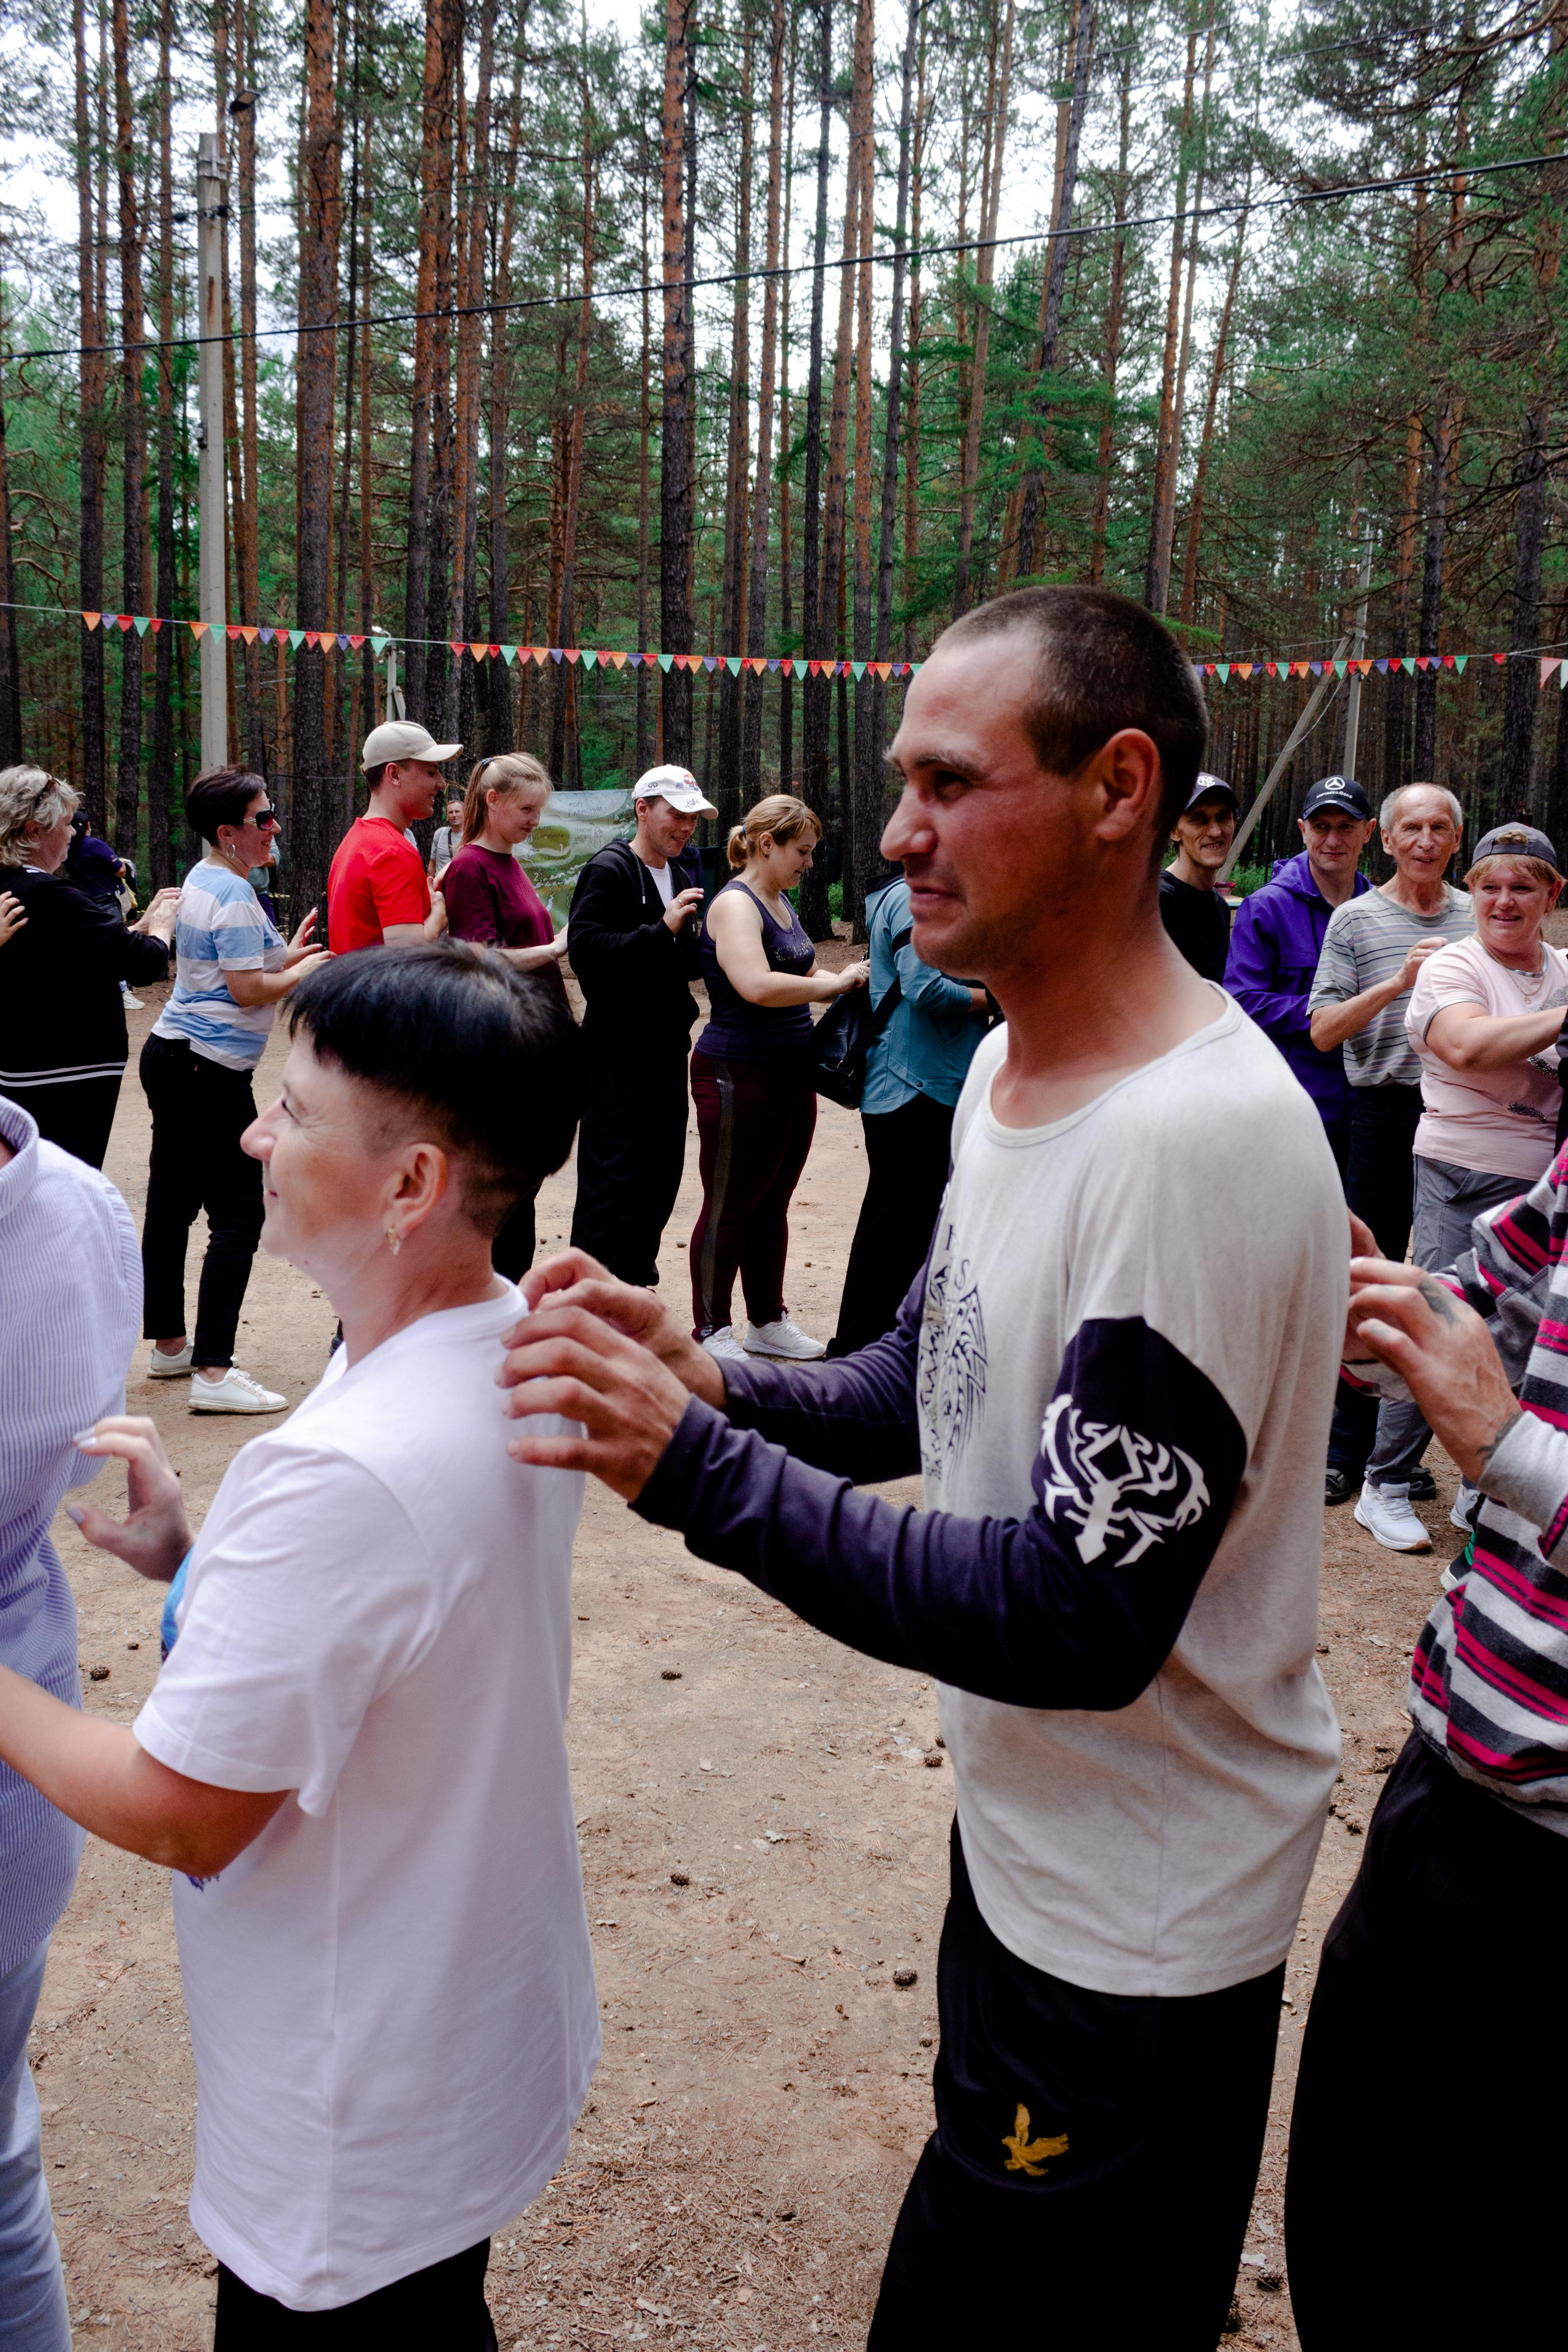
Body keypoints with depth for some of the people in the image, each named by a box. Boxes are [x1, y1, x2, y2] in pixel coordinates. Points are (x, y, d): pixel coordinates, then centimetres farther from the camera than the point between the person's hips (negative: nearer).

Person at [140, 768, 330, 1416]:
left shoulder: (203, 880, 15)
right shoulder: (233, 893, -15)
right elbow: (248, 991, -17)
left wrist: (285, 958, 16)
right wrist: (304, 973, -3)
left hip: (171, 1054, 11)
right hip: (209, 1071, -11)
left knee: (171, 1205, 16)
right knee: (238, 1217, -10)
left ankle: (170, 1345, 28)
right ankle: (213, 1372, -14)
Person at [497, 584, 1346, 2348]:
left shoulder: (1201, 1142, -28)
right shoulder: (1007, 1062, 2)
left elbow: (1078, 1619, -29)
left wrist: (699, 1467, -29)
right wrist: (721, 1389, -8)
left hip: (1136, 1929, -8)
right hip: (1021, 1828, 9)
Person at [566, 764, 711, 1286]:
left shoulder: (680, 875, 16)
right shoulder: (609, 870, -10)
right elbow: (586, 950, -22)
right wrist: (662, 930, -26)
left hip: (667, 1047, 8)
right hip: (619, 1053, -8)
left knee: (660, 1175, 12)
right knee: (611, 1179, -7)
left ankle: (633, 1276, 24)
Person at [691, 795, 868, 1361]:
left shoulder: (779, 902, 15)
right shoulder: (735, 904, -15)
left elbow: (801, 975, 26)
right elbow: (758, 985, -30)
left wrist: (850, 981, 7)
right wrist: (833, 983, -21)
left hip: (791, 1075, 9)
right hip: (740, 1075, -9)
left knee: (772, 1203, 15)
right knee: (729, 1207, 0)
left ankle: (768, 1322, 26)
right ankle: (712, 1332, 9)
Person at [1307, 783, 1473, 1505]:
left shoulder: (1476, 918, 11)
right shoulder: (1356, 919, 3)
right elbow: (1324, 1030, -5)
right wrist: (1397, 982, -16)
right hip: (1385, 1112, -2)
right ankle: (1348, 1451, 13)